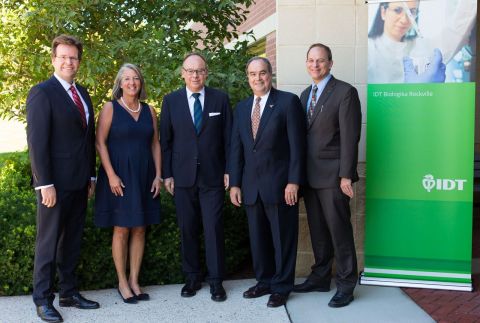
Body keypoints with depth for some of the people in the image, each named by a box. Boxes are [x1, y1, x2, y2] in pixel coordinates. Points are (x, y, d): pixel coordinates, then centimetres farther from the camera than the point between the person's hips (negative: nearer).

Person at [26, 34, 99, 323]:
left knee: (72, 241, 14)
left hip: (79, 182, 7)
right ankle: (43, 300, 15)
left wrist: (91, 175, 12)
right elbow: (37, 141, -14)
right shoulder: (42, 93, -9)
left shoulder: (83, 93, 13)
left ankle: (69, 292, 25)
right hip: (56, 183, -7)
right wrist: (45, 184, -17)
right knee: (49, 242, 3)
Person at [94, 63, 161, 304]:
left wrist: (158, 175, 2)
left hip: (143, 176, 4)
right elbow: (100, 142, -7)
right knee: (121, 229, 0)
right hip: (119, 175, -4)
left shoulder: (149, 110, 9)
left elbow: (155, 144, 10)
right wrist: (111, 175, -15)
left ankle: (134, 281, 15)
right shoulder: (110, 108, -2)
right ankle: (122, 282, 11)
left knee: (139, 230, 6)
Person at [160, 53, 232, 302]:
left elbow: (228, 137, 4)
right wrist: (167, 174, 1)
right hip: (182, 176, 1)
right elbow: (165, 140, 5)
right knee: (187, 229, 8)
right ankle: (192, 277, 21)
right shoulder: (171, 101, 4)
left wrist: (228, 170, -1)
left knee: (214, 228, -1)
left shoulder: (220, 99, 3)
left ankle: (216, 281, 9)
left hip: (213, 175, -1)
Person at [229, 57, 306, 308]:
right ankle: (264, 281, 27)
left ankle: (282, 287, 18)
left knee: (282, 238, 5)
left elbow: (297, 144, -8)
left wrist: (293, 181, -13)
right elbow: (236, 148, 11)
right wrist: (235, 183, 6)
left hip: (280, 185, -5)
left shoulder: (288, 101, -4)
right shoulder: (242, 108, 12)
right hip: (251, 186, 5)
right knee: (258, 238, 12)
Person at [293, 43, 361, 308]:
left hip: (332, 175, -7)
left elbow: (350, 137, -13)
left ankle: (346, 285, 12)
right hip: (310, 175, 7)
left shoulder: (345, 92, -8)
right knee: (317, 230, 14)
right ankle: (320, 277, 26)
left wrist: (346, 175, -16)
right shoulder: (305, 94, 15)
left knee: (339, 230, 0)